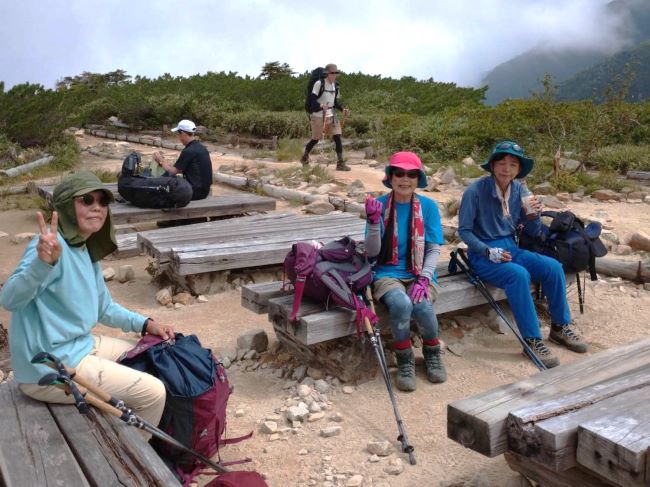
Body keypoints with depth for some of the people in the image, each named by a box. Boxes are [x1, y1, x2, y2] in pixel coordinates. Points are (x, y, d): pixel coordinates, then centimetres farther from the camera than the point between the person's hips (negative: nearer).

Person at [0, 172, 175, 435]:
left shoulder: (87, 250, 8)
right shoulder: (52, 245, -21)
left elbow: (104, 308, 18)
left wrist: (145, 324, 6)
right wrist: (43, 262, -53)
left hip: (79, 345, 10)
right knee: (153, 393, -13)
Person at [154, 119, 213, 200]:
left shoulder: (189, 151, -18)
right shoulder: (201, 147, 9)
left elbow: (173, 171, -10)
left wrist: (161, 161, 5)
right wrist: (171, 166, 13)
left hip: (196, 192, -9)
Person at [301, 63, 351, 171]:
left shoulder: (335, 86, 9)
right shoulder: (319, 84, -11)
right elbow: (312, 100, -15)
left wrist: (343, 109, 0)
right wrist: (321, 105, -33)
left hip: (331, 115, 5)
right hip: (318, 115, -5)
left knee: (337, 137, -9)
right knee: (315, 139, 6)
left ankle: (340, 163, -8)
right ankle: (305, 157, 33)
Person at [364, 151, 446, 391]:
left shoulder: (428, 206, 1)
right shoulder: (379, 205, -1)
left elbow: (434, 249, 0)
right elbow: (372, 252, -4)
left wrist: (423, 279, -16)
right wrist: (374, 222, -20)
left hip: (420, 274, 1)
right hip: (388, 273, -1)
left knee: (422, 306, -31)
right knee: (401, 304, -34)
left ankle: (432, 353, 4)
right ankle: (404, 360, -7)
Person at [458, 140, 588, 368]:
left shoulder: (519, 190, 0)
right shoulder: (475, 191, -16)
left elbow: (533, 233, 7)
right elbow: (464, 230, -11)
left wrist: (533, 215, -15)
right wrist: (489, 252, -23)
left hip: (511, 249, 6)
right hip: (482, 254, -5)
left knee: (553, 267, -16)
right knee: (518, 275, -32)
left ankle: (560, 326, 4)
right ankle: (532, 339, -20)